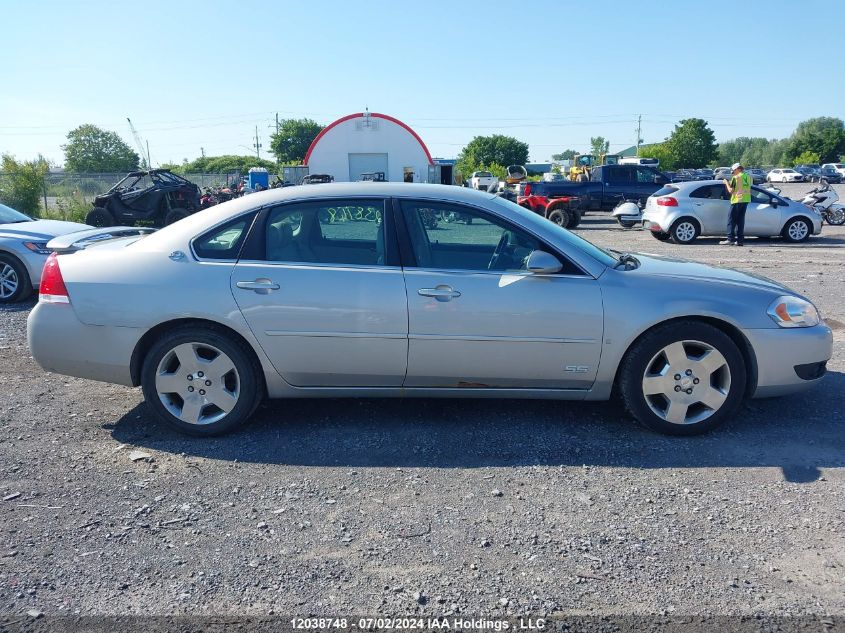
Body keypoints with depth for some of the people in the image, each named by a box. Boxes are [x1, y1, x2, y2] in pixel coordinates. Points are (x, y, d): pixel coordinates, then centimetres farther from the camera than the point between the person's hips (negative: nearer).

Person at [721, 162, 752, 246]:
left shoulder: (736, 177, -8)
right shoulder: (748, 177, 13)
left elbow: (730, 190, -10)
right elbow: (749, 190, 21)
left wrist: (726, 183, 5)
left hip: (737, 200, -7)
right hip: (745, 200, 7)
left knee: (731, 220, -3)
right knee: (740, 220, 9)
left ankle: (730, 239, -10)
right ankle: (740, 240, 7)